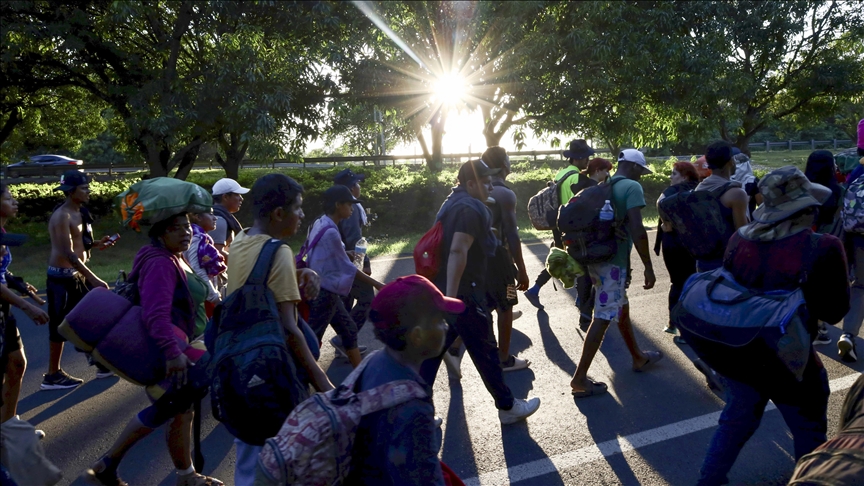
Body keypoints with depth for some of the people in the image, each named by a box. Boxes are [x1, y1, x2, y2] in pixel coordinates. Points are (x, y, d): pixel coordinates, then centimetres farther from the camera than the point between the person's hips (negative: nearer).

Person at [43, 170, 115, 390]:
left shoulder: (79, 212, 10)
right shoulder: (62, 216, -19)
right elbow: (68, 252, -25)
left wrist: (97, 244, 0)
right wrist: (94, 278, -27)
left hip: (77, 274, 9)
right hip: (62, 276, -9)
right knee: (61, 325, 0)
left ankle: (102, 363, 23)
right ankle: (52, 376, 13)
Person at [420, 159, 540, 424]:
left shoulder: (453, 202, 14)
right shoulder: (470, 208, -18)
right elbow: (458, 250, -29)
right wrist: (450, 296, -32)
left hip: (444, 291, 10)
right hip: (464, 293, -9)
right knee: (485, 352, 6)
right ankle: (508, 407, 23)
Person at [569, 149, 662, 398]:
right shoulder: (632, 187, -10)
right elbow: (637, 230, -20)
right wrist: (649, 267, -13)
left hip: (596, 258, 9)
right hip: (613, 261, -9)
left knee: (622, 309, 24)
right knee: (603, 319, -4)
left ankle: (638, 357, 42)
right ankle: (579, 380, -1)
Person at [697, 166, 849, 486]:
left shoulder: (739, 240, -8)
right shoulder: (822, 249, -22)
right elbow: (834, 312, -10)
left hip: (738, 354, 5)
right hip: (789, 363, -5)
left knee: (735, 422, 25)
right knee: (810, 436, 21)